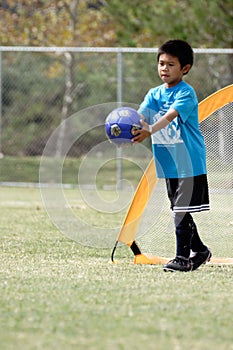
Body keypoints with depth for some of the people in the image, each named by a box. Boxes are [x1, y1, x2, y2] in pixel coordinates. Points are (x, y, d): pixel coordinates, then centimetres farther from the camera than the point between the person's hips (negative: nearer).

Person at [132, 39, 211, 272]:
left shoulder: (186, 93, -11)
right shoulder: (154, 94, 9)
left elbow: (170, 116, -27)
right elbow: (141, 116, -6)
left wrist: (149, 131, -43)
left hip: (190, 164, -7)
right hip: (169, 165, 7)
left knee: (182, 211, -10)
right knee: (179, 211, 14)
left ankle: (183, 257, -3)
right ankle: (199, 250, 30)